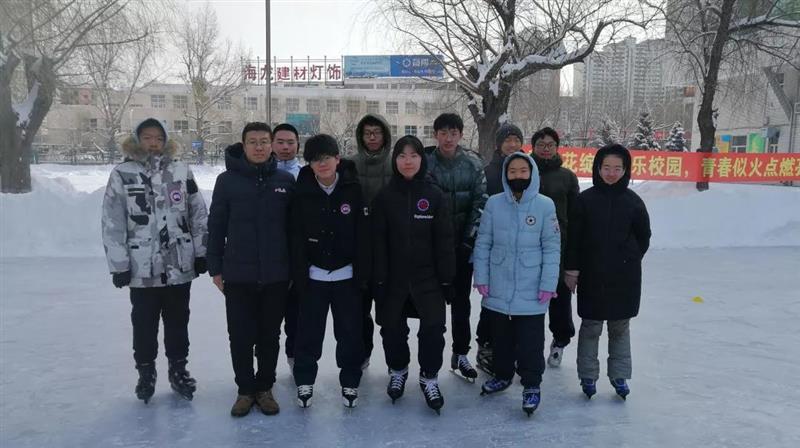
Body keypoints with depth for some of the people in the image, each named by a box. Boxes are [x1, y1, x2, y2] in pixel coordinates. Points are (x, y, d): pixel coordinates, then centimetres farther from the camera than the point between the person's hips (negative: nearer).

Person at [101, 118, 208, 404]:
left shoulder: (182, 172, 2)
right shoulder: (122, 174, -4)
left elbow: (199, 214, 6)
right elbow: (112, 224, -6)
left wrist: (201, 253, 5)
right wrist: (119, 265, -8)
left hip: (180, 266, 2)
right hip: (142, 270, -2)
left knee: (178, 322, 14)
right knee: (144, 324, 12)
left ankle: (178, 370, 31)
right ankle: (146, 372, 30)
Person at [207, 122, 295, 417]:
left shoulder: (286, 180, 1)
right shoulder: (227, 180, -2)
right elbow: (216, 226, 1)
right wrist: (215, 267, 0)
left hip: (276, 276, 1)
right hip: (238, 276, -1)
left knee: (270, 336, 12)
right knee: (241, 337, 8)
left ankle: (265, 388, 29)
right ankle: (245, 389, 27)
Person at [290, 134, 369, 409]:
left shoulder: (353, 190, -5)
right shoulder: (303, 193, -3)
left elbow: (363, 235, -5)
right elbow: (297, 238, -2)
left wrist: (362, 274, -7)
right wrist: (299, 274, -6)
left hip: (346, 275, 0)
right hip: (313, 275, 1)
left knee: (350, 331, 8)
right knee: (309, 331, 9)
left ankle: (350, 381, 26)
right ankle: (304, 381, 27)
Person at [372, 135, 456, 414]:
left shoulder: (435, 196, -1)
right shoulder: (384, 197, -1)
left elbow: (444, 240, -2)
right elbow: (378, 241, -2)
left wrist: (446, 278, -4)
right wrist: (379, 279, -7)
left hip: (428, 277, -1)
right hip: (394, 278, 1)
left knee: (433, 327, -5)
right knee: (392, 327, 10)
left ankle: (429, 377, 18)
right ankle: (397, 371, 35)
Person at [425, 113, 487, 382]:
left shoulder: (473, 163, 0)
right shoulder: (426, 163, -4)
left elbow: (480, 201, -2)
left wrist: (470, 237, -8)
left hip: (463, 244, 1)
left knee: (461, 300, 9)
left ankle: (460, 355, 21)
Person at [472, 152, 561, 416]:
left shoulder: (545, 205, -6)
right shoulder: (494, 203, -1)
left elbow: (552, 247, -4)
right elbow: (483, 243, 3)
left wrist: (548, 284, -8)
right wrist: (481, 277, -1)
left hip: (531, 291, -2)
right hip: (498, 289, 2)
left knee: (530, 341, 5)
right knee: (501, 337, 18)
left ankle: (532, 385, 22)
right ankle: (502, 375, 38)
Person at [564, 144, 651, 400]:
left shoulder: (633, 201, 1)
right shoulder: (585, 199, -3)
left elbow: (643, 236, 10)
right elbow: (573, 237, -3)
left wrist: (631, 261, 3)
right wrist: (571, 270, -4)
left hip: (624, 276, 1)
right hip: (591, 274, -1)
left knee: (620, 327, 11)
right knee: (590, 326, 6)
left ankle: (619, 376, 25)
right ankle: (588, 376, 19)